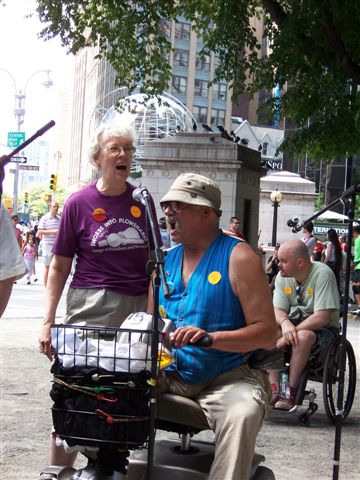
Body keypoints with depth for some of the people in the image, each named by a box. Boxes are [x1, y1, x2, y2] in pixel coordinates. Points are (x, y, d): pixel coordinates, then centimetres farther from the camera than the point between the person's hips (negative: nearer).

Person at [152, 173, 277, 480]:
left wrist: (211, 338, -27)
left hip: (227, 377, -6)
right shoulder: (168, 259, 12)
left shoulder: (238, 257, -7)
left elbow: (267, 333, -13)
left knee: (242, 414, -37)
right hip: (171, 374, 6)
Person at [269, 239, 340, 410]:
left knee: (302, 337, -37)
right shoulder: (283, 276, 0)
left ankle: (292, 392, -23)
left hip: (322, 328, -6)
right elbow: (278, 310, -2)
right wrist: (285, 323, -27)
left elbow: (322, 318, -25)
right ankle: (274, 390, -23)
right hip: (293, 323, 6)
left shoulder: (322, 274, -20)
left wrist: (291, 333, -27)